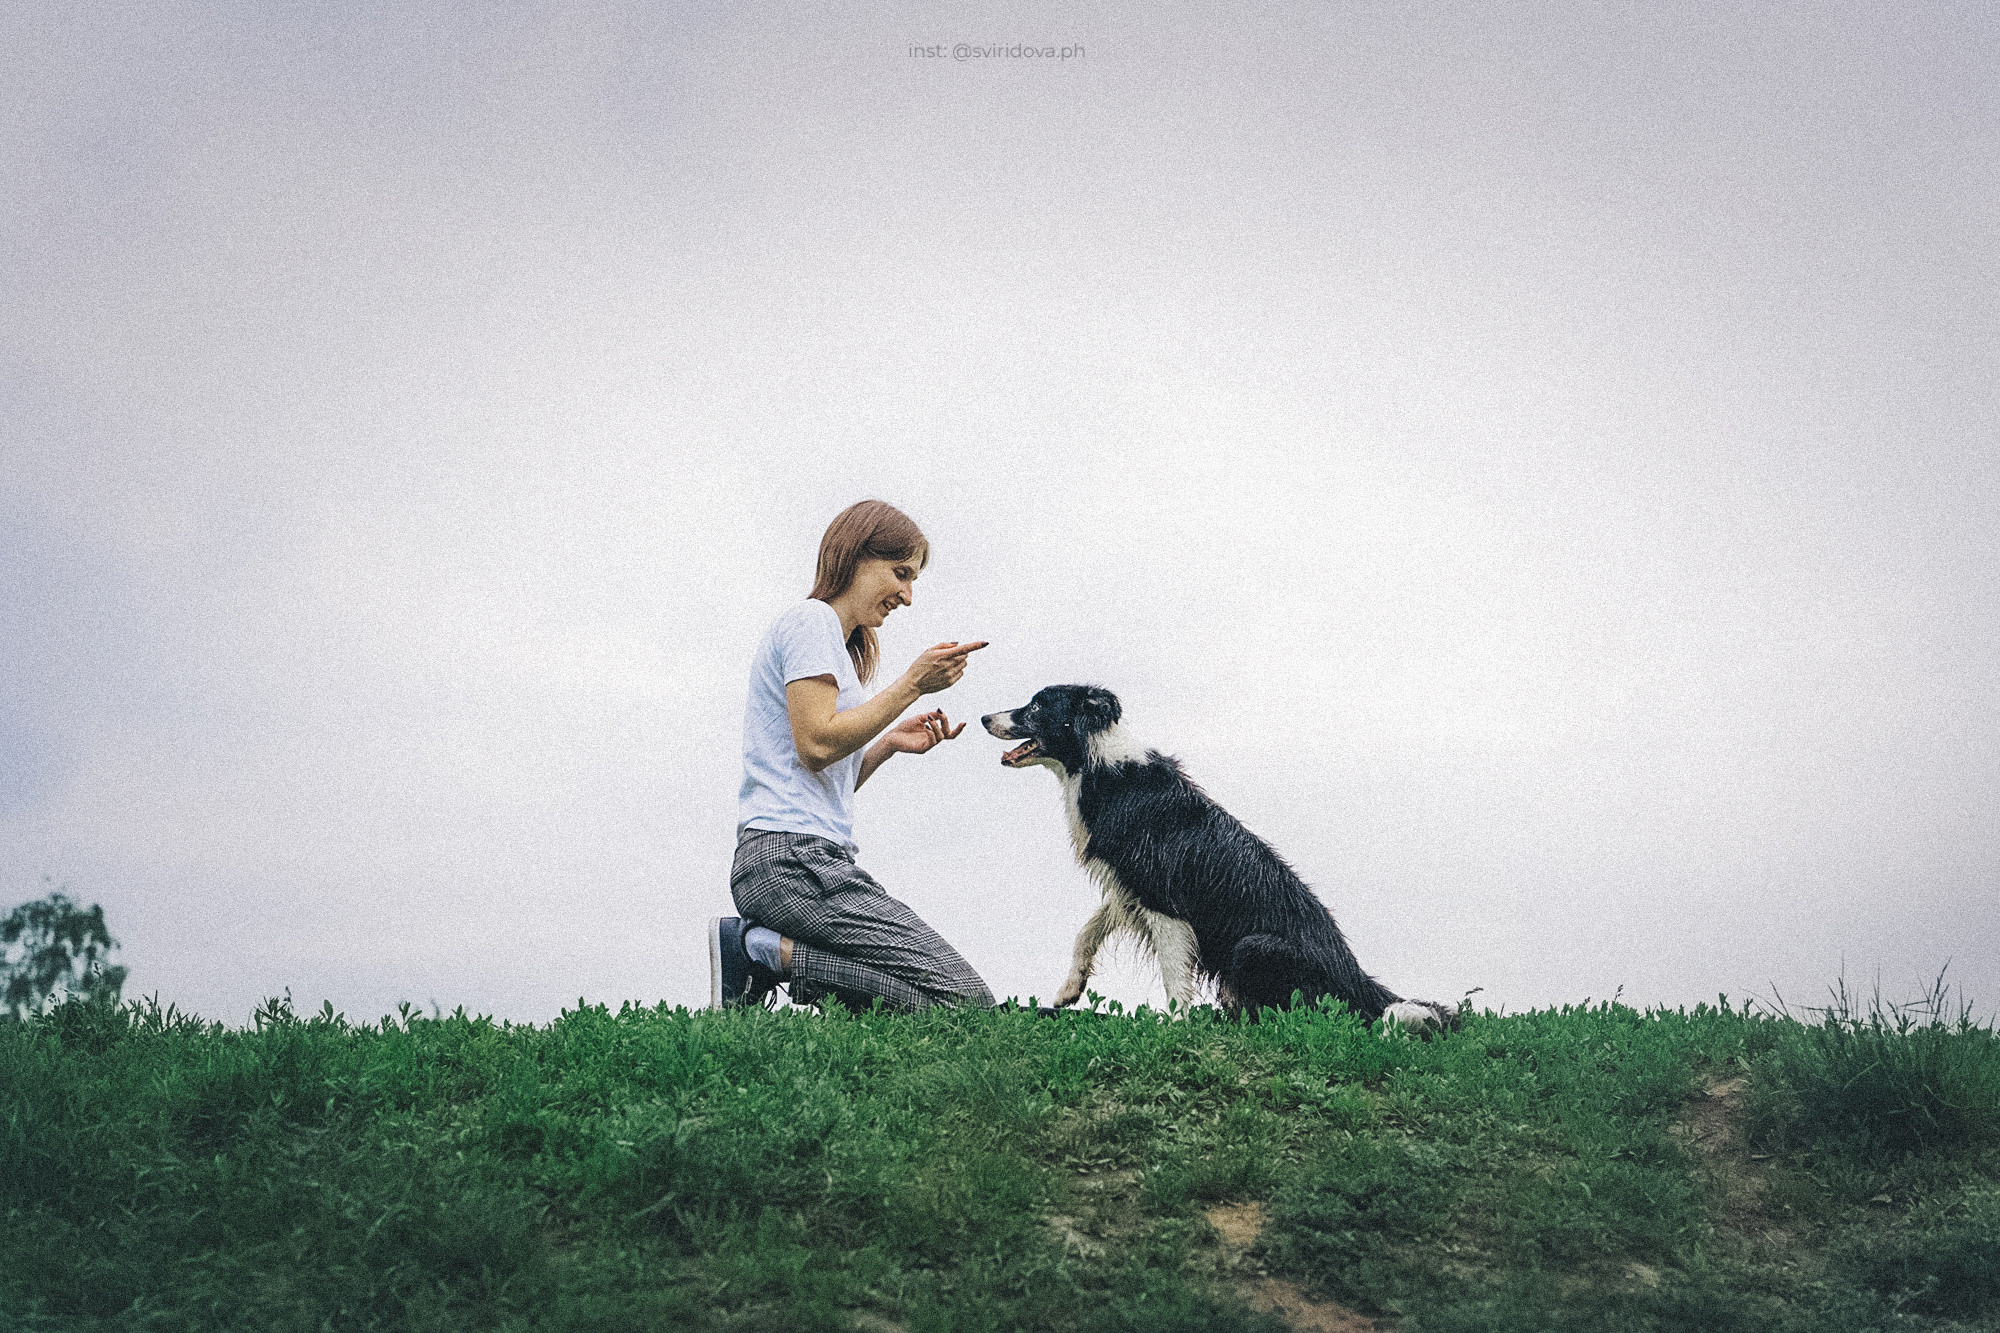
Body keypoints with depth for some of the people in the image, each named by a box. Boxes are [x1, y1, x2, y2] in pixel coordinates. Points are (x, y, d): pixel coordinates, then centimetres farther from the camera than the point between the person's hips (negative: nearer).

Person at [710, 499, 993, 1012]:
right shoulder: (812, 620, -2)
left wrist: (887, 744, 10)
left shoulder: (834, 640, 28)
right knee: (967, 1003, -17)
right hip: (794, 858, -10)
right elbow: (817, 745, -15)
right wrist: (914, 682, -11)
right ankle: (769, 950, -13)